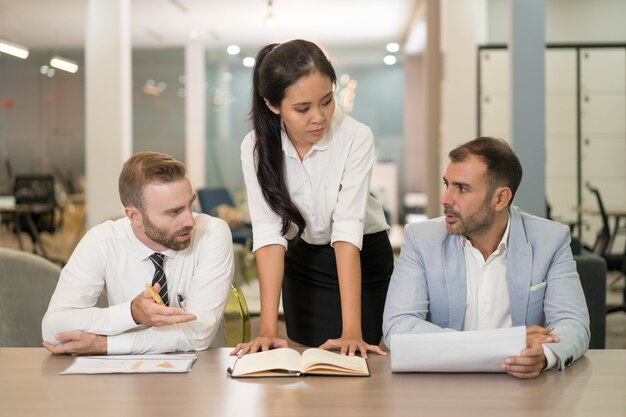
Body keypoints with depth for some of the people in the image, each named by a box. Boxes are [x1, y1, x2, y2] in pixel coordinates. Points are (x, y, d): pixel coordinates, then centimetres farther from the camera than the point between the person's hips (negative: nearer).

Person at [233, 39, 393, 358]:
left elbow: (347, 227, -31)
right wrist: (268, 328, -34)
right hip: (303, 263, 2)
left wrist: (351, 329, -38)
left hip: (363, 261, -2)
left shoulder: (356, 137, -25)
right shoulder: (256, 147, -18)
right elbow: (268, 232, -25)